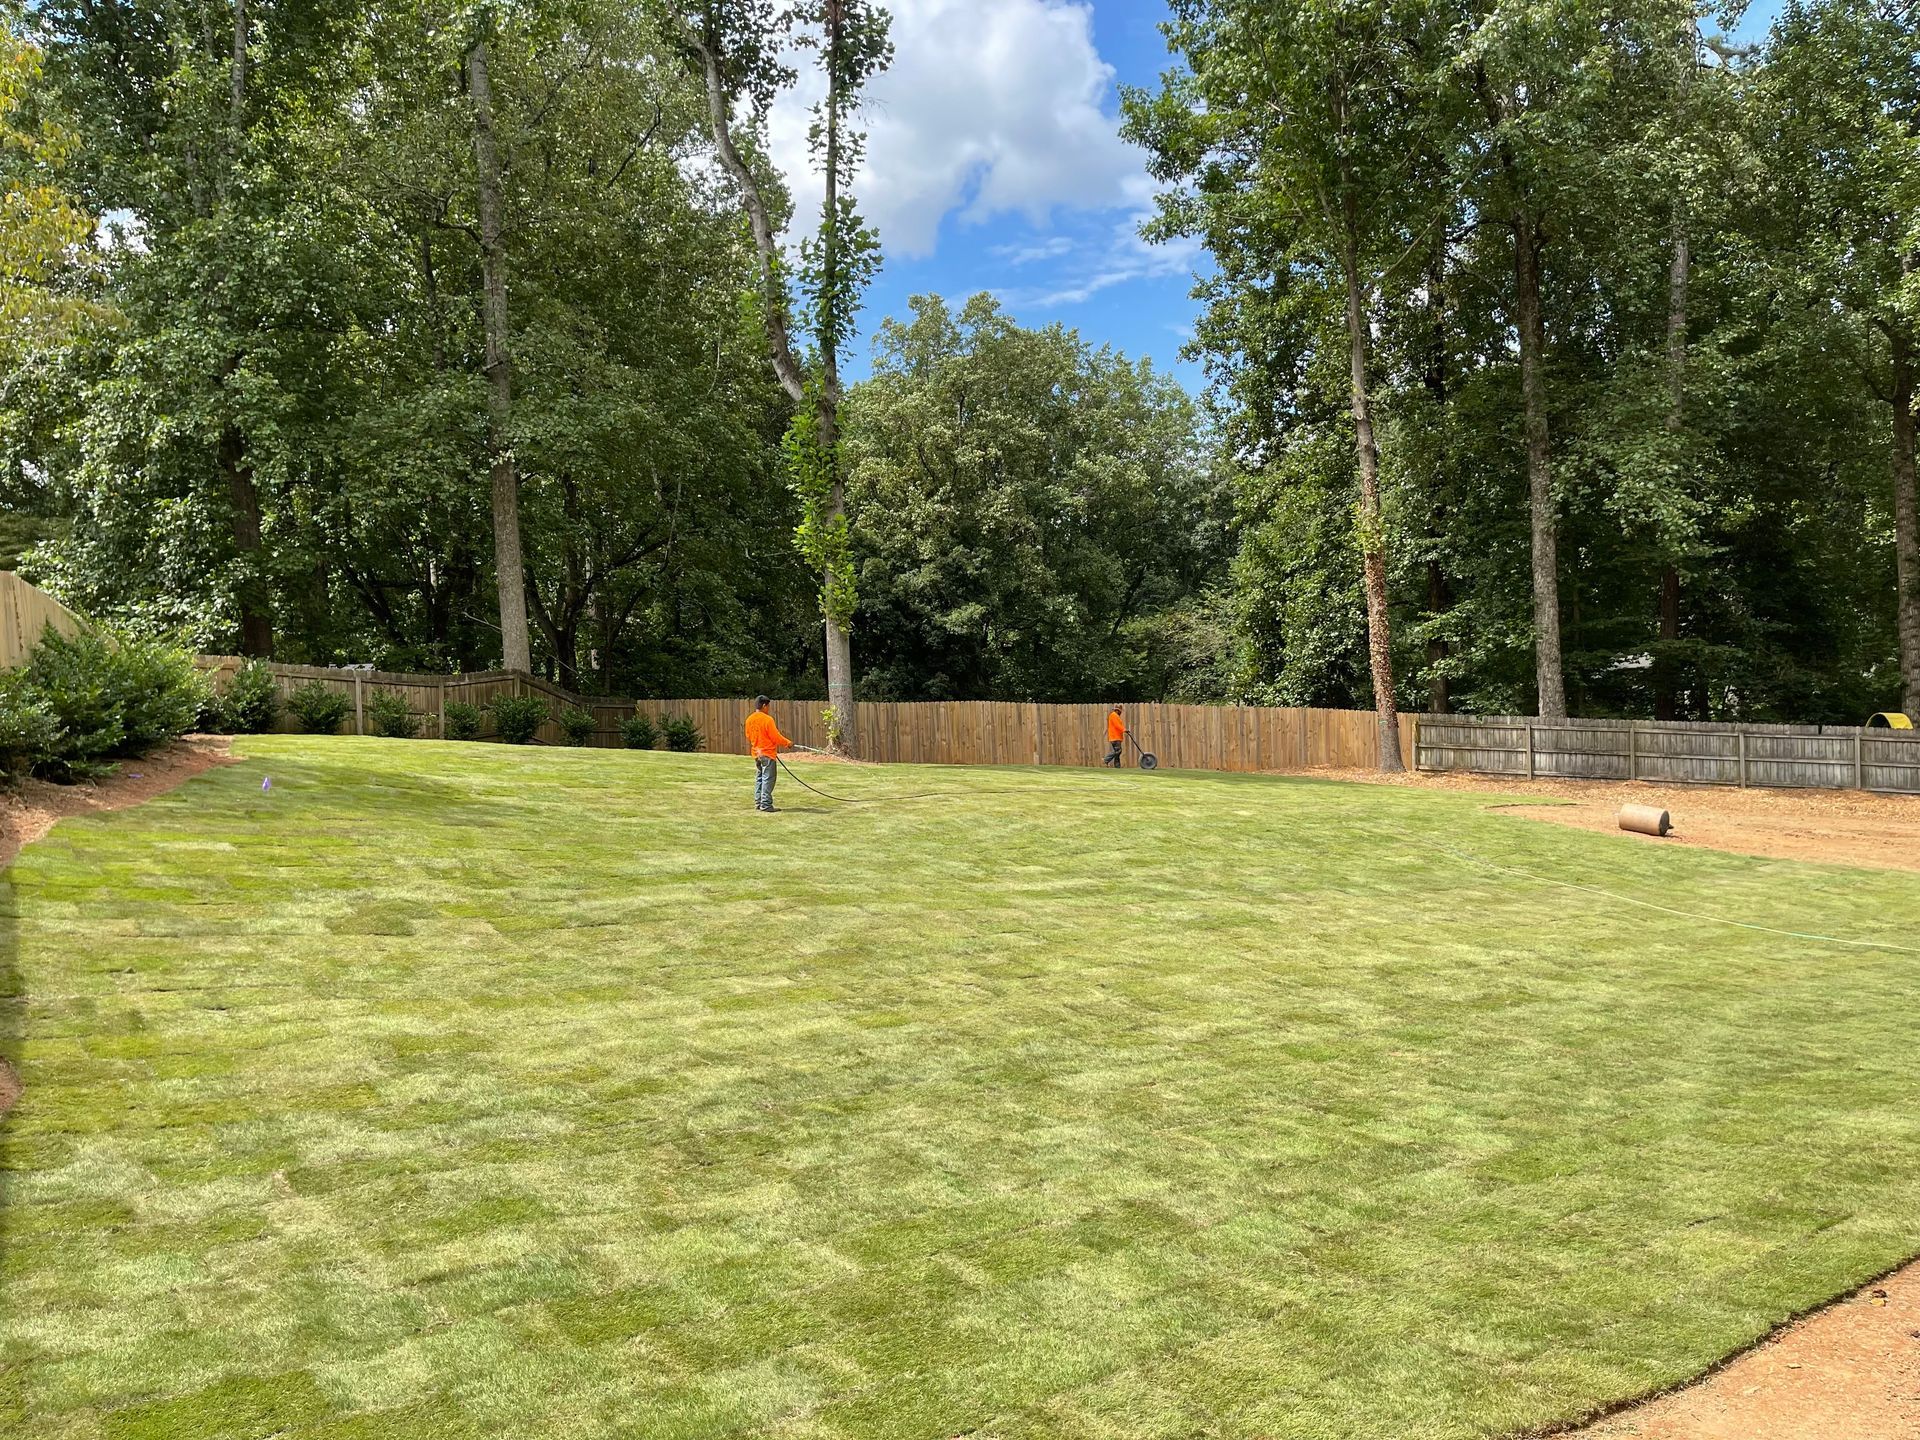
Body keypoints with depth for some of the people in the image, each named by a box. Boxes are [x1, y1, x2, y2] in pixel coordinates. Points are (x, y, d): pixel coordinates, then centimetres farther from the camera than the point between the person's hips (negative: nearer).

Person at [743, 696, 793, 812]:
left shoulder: (749, 719, 5)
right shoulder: (767, 719, -17)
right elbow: (776, 737, -14)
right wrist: (788, 743, -1)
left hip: (756, 753, 8)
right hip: (768, 753, -8)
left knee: (759, 778, 15)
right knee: (768, 779, -4)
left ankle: (758, 803, 17)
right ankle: (766, 805, -6)